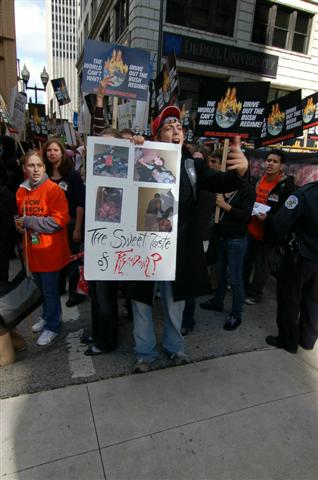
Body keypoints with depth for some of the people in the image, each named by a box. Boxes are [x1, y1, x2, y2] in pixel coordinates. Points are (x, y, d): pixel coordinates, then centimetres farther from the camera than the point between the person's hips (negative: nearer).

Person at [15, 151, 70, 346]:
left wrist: (28, 222, -18)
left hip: (50, 251, -6)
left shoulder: (53, 190, -14)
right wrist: (19, 224, -1)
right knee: (42, 288, 21)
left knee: (50, 290, 6)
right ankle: (47, 317, 42)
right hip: (32, 250, 6)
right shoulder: (22, 191, 6)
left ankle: (53, 326, 24)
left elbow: (59, 221, -22)